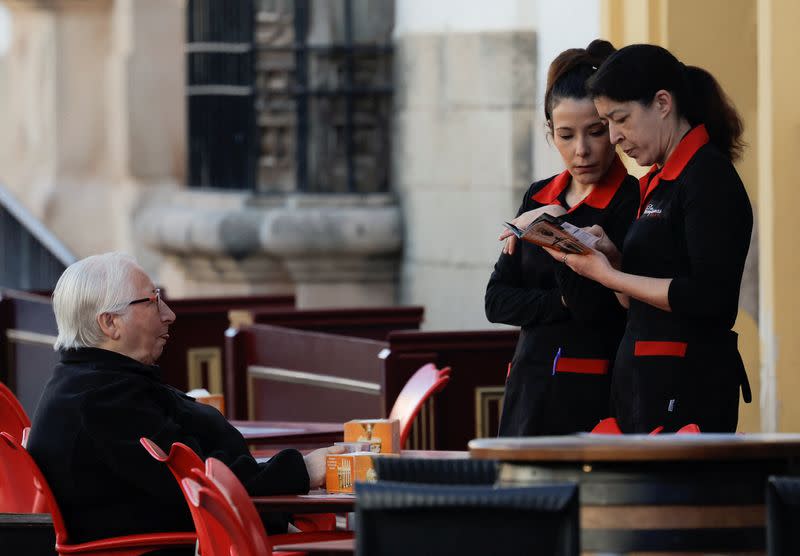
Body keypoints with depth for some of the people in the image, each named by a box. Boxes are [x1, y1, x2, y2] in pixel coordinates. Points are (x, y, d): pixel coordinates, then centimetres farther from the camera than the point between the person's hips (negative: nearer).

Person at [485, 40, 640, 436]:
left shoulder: (633, 203, -5)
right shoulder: (539, 198, 15)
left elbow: (597, 307, -15)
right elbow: (497, 300, 9)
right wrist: (563, 304, -7)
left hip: (597, 394, -6)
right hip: (531, 392, 6)